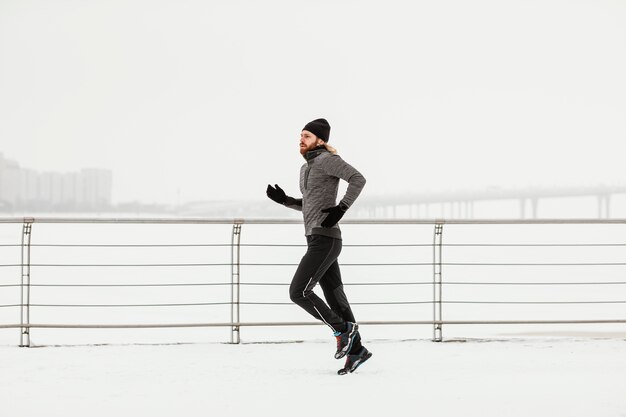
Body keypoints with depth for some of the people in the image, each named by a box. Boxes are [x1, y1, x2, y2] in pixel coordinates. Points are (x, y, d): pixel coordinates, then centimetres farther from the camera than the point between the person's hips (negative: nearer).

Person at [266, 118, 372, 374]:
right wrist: (284, 200, 15)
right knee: (334, 296, 10)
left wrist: (342, 208, -24)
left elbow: (358, 179, -21)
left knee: (298, 292, -13)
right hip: (317, 240, 10)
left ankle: (343, 329, -2)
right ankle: (356, 350, 16)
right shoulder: (307, 168, 21)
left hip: (325, 240, -10)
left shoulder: (326, 159, -10)